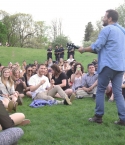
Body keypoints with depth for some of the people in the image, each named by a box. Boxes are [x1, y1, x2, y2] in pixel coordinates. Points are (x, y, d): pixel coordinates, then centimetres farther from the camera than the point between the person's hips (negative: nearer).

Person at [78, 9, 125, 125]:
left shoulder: (107, 29, -6)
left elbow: (96, 47, -11)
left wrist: (84, 49, 4)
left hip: (108, 65, -7)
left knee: (100, 90, 5)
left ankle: (98, 116, 11)